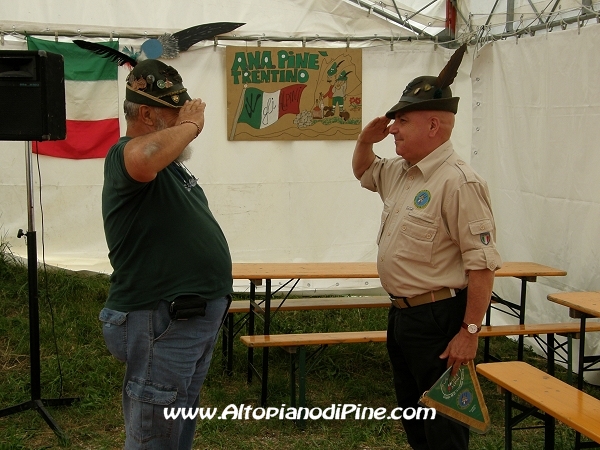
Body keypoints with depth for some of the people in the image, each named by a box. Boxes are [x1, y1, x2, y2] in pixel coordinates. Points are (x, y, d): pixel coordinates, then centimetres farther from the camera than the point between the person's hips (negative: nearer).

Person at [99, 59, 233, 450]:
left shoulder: (169, 162, 16)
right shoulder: (124, 154, -16)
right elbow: (143, 160, -42)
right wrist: (190, 126, -26)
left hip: (199, 315, 10)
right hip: (161, 323, -10)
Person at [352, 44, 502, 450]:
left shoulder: (458, 182, -21)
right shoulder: (399, 172, 8)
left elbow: (483, 263, -24)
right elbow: (363, 171, 30)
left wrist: (470, 332, -23)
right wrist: (366, 140, 8)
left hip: (438, 319, -9)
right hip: (402, 313, 10)